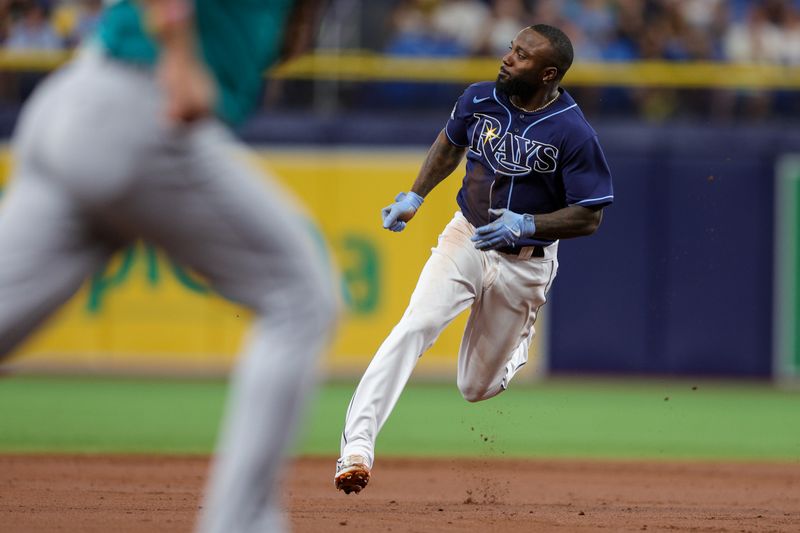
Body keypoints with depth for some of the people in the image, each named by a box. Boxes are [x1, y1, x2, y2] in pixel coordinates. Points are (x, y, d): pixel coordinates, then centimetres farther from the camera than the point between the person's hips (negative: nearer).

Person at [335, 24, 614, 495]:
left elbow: (590, 217, -16)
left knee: (477, 388, 8)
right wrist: (415, 197, 5)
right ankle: (358, 444, -31)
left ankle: (522, 335, 44)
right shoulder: (481, 98, -6)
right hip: (467, 238, 3)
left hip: (525, 260, -2)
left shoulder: (573, 133, -20)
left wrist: (525, 225, -28)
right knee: (416, 324, -25)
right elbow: (451, 143, 16)